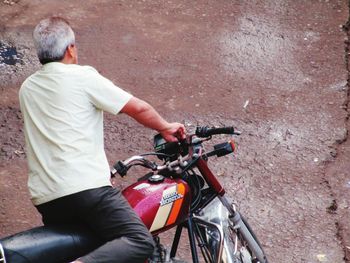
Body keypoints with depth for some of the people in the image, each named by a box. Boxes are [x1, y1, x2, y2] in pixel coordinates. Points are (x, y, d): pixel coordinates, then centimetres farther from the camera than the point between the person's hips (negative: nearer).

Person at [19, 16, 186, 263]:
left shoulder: (27, 88, 18)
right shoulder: (83, 77, -2)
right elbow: (139, 108, 0)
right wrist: (166, 128, 20)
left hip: (44, 196, 7)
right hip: (85, 186, -7)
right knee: (140, 241, -14)